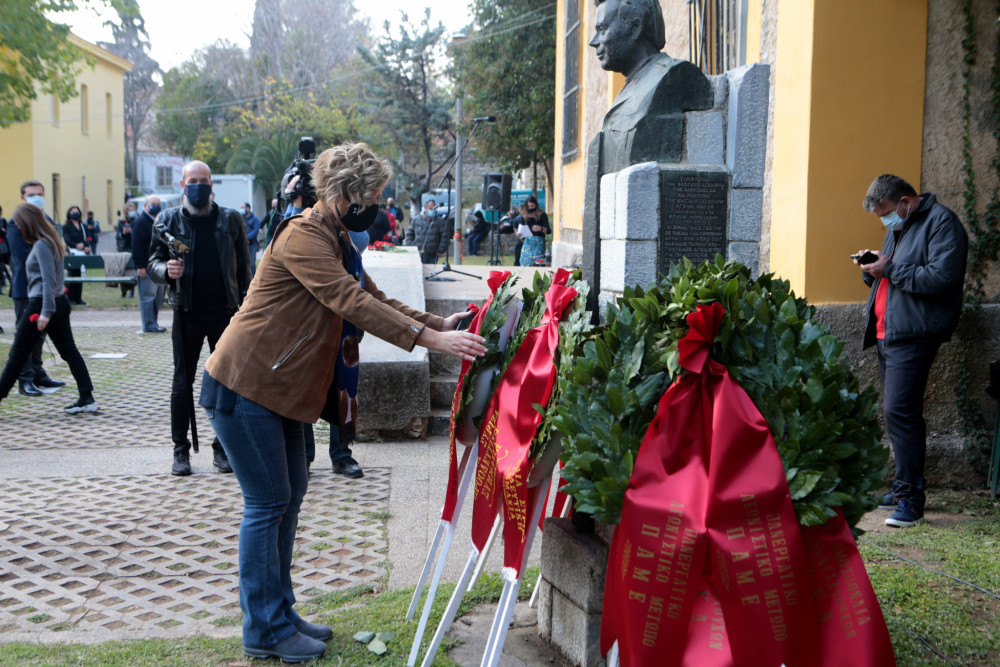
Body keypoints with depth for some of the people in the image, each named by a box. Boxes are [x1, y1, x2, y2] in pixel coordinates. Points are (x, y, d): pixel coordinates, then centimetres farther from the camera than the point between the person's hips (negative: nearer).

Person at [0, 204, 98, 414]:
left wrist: (46, 312, -23)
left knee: (18, 353, 1)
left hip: (41, 303, -9)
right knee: (69, 351, 6)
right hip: (60, 302, 9)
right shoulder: (50, 241, 13)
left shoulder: (41, 245, -15)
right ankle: (87, 399, 3)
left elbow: (49, 280, -21)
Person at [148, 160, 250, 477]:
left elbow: (243, 267, 7)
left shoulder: (231, 219, 5)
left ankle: (223, 447, 14)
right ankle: (181, 450, 12)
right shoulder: (168, 220, 4)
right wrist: (166, 270, -20)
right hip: (187, 312, 0)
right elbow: (152, 263, 3)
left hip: (225, 311, 1)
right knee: (182, 382, 2)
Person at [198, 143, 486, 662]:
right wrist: (428, 339, -35)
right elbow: (351, 302, -30)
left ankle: (280, 614, 25)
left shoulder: (337, 242, 13)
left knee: (290, 495, 14)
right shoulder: (302, 236, -20)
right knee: (268, 503, -4)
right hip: (243, 387, -10)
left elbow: (375, 300, 14)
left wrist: (439, 324, 1)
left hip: (278, 390, 10)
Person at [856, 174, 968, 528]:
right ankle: (904, 488, 20)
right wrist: (871, 268, 5)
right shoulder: (897, 227, 21)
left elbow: (941, 276, -21)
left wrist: (890, 269, -18)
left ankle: (911, 498, -12)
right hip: (887, 333, 10)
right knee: (898, 410, 12)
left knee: (899, 410, -15)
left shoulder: (941, 222, -8)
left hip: (913, 335, -10)